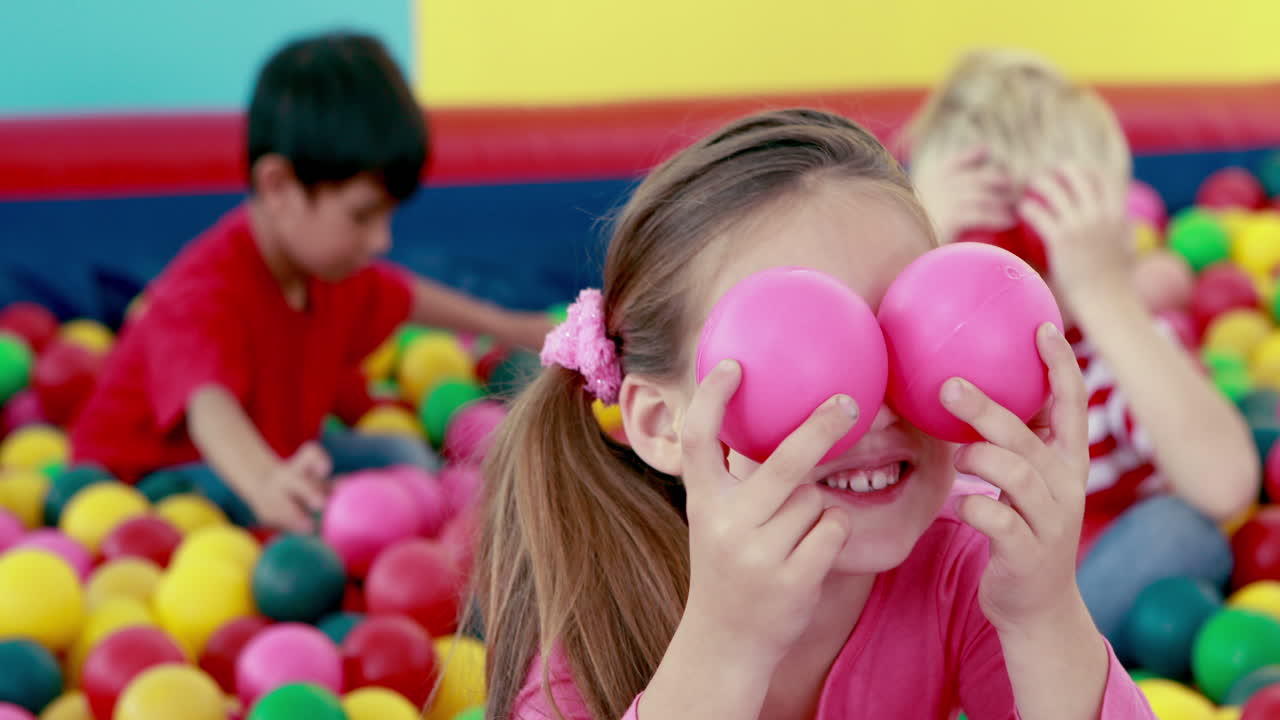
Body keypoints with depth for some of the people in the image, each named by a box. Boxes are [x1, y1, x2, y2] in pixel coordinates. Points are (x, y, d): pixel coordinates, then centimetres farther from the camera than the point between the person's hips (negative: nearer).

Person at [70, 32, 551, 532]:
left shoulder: (327, 260, -4)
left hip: (271, 460, 9)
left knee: (405, 458, 0)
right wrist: (266, 484, -79)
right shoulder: (205, 293, -36)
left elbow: (406, 299, 20)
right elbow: (209, 406, -57)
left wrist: (508, 328, 30)